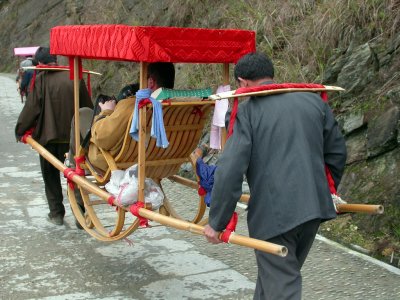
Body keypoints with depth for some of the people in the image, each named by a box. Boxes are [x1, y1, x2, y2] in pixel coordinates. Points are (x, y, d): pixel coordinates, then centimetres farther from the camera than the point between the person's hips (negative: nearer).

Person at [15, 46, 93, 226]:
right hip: (73, 137, 2)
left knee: (51, 177, 12)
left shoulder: (41, 79, -10)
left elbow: (31, 109, -8)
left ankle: (56, 214, 14)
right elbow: (88, 107, 6)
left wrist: (20, 131, 5)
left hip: (48, 137, -2)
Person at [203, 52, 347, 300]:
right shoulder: (314, 101, 9)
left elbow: (230, 170, -14)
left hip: (273, 214, -6)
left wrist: (217, 222, -7)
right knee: (274, 274, 24)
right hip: (314, 208, 6)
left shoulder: (247, 111, -7)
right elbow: (337, 152, 14)